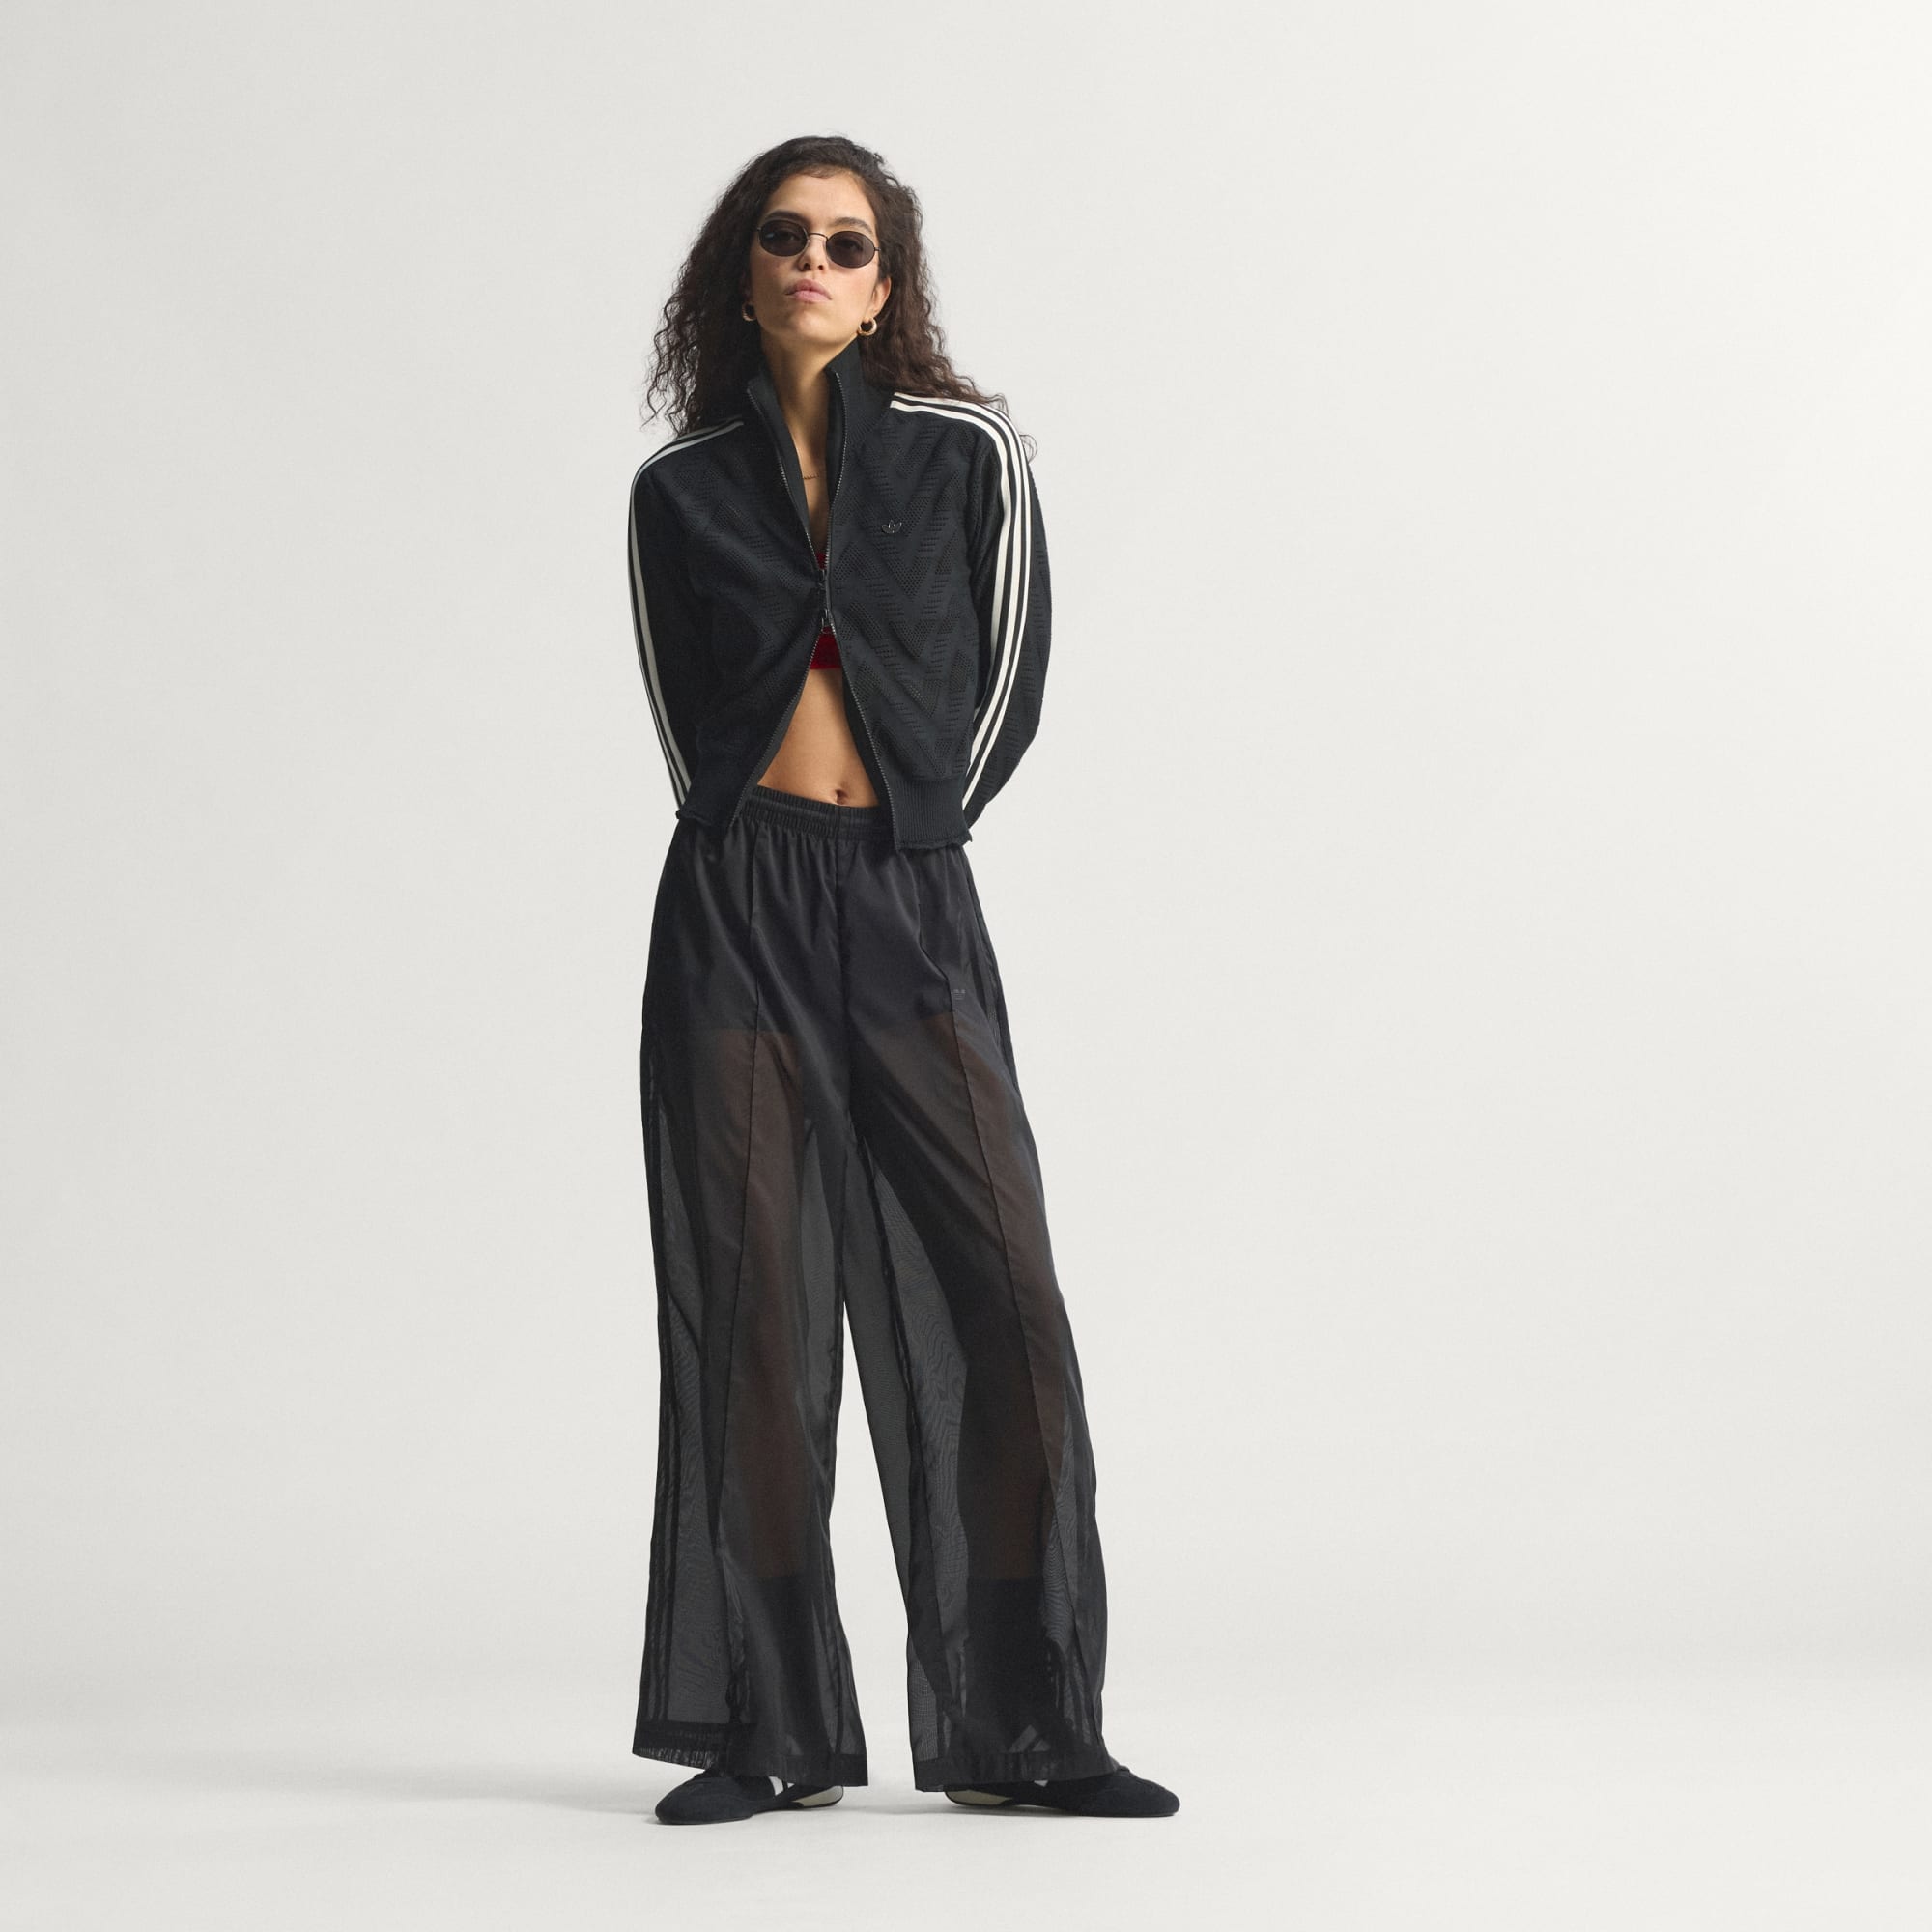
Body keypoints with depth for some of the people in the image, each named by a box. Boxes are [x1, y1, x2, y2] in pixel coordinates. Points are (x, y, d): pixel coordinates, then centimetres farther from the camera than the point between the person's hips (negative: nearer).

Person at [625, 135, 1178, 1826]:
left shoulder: (970, 453, 5)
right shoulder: (679, 490, 9)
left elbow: (1009, 682, 9)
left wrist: (902, 823, 12)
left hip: (911, 906, -1)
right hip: (737, 907, 1)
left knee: (999, 1299, -7)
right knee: (752, 1306, -1)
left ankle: (1024, 1726, 2)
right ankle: (774, 1728, 6)